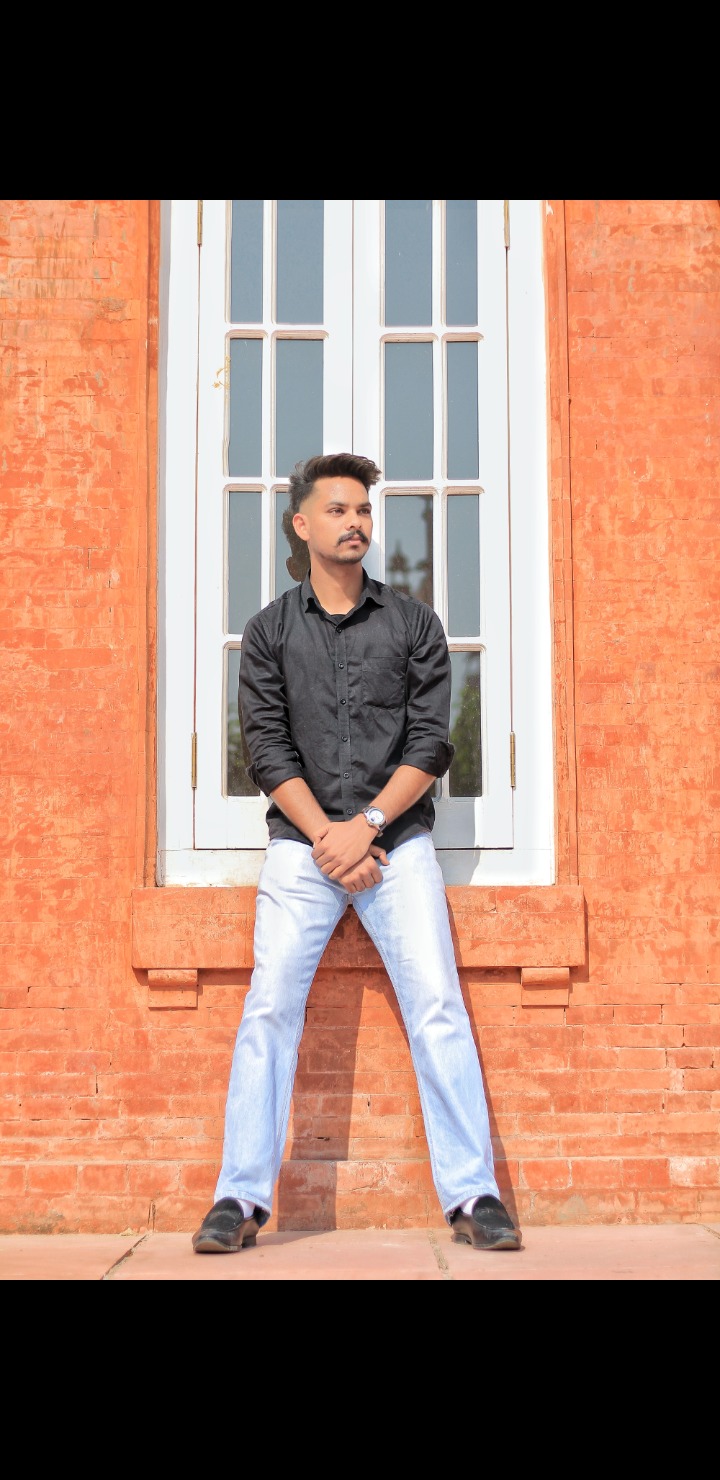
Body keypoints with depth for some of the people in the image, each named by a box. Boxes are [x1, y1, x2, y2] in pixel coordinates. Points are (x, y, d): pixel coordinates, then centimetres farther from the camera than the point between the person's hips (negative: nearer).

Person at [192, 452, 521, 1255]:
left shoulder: (413, 622, 8)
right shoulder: (270, 630, 8)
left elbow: (431, 740, 0)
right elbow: (267, 748, 0)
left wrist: (365, 825, -12)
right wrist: (326, 837, -12)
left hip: (397, 838, 0)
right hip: (300, 843, 0)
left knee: (438, 1007, -8)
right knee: (269, 1008, -7)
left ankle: (472, 1195, -1)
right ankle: (242, 1198, 1)